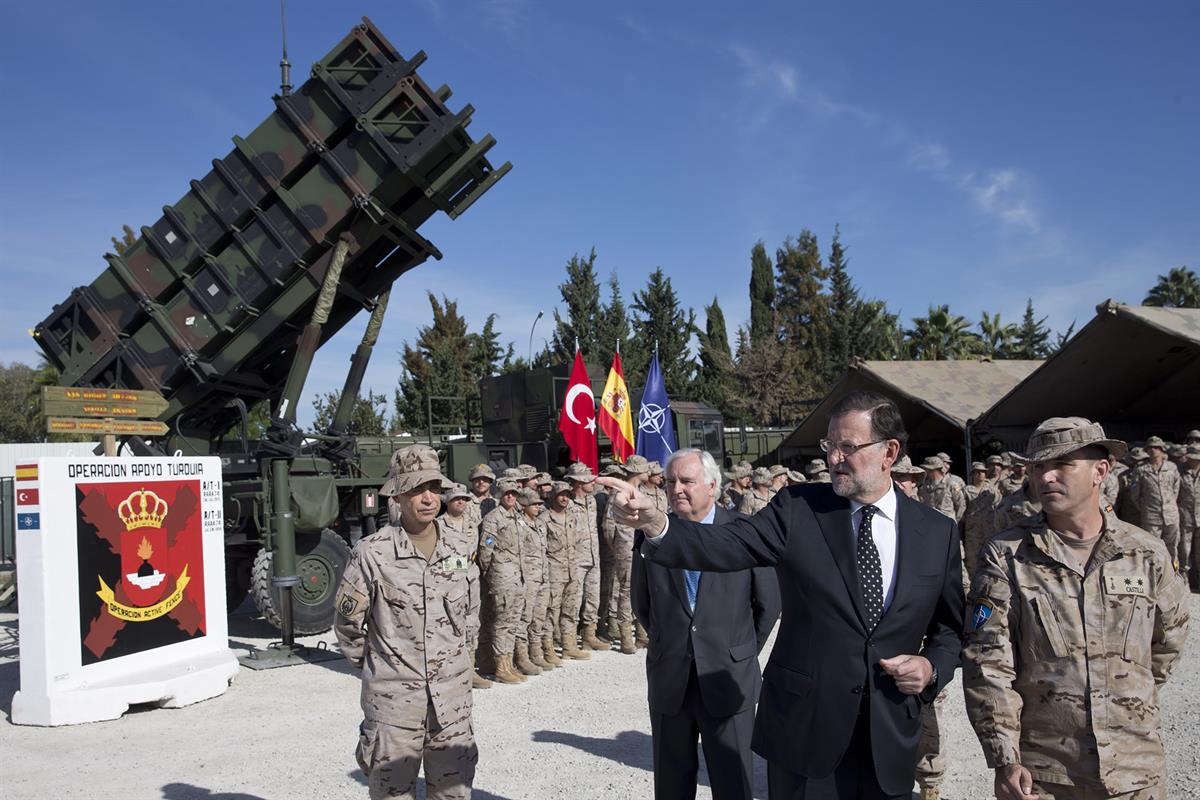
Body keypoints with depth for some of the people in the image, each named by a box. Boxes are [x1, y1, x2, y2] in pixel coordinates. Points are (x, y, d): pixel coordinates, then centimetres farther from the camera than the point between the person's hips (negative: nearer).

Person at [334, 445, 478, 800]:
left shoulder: (462, 548, 1)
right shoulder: (372, 553, -12)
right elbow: (347, 623, -1)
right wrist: (373, 664, 8)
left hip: (453, 694, 4)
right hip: (394, 695, -4)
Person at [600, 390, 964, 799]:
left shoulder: (938, 532, 1)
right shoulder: (798, 509, -6)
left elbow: (950, 627, 11)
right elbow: (726, 544, -19)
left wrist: (933, 666, -8)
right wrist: (654, 521, -35)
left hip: (890, 738, 2)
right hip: (804, 728, -1)